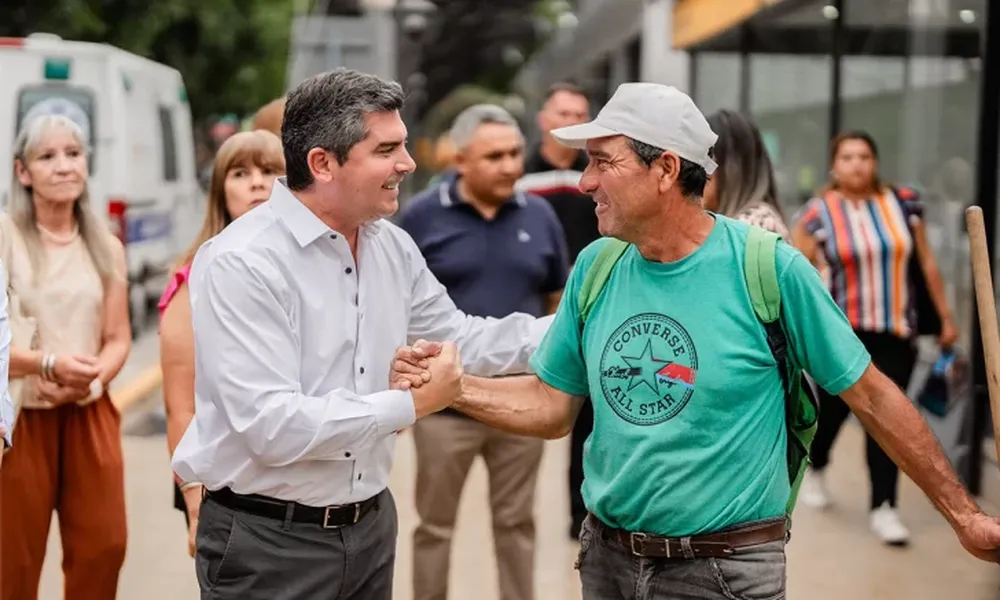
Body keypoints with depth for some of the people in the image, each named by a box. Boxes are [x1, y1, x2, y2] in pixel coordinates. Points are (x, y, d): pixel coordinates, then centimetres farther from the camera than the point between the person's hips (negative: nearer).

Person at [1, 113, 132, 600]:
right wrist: (48, 364, -24)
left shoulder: (105, 246, 9)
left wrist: (89, 379, -11)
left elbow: (118, 338, 9)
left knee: (104, 546, 5)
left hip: (90, 416, 4)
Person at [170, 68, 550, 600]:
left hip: (371, 524, 7)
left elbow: (461, 338, 15)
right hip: (267, 542, -7)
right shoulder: (240, 263, -20)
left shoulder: (392, 246, 2)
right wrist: (411, 404, -18)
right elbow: (273, 426, -26)